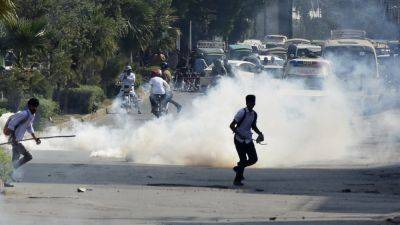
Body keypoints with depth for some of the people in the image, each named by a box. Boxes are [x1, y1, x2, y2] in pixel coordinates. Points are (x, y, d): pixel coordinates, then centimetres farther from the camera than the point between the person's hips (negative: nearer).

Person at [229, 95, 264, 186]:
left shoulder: (254, 114, 6)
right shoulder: (242, 112, -15)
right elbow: (232, 125, -15)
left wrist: (260, 133, 5)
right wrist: (239, 134, -26)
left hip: (248, 140, 6)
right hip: (239, 140, -6)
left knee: (254, 159, 1)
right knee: (243, 160, -8)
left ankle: (238, 168, 27)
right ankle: (237, 180, 6)